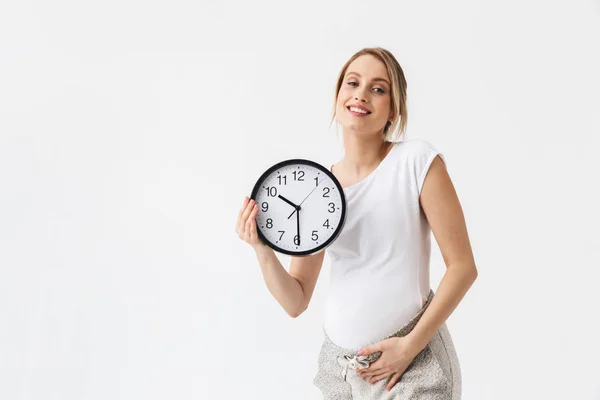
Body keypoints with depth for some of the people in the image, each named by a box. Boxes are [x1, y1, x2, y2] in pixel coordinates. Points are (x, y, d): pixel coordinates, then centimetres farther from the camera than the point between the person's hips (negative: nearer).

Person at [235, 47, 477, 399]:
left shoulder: (417, 160, -11)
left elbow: (463, 266, -10)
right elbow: (296, 303, 2)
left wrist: (410, 346, -15)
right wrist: (263, 251, -15)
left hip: (412, 365, -4)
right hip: (340, 365, 5)